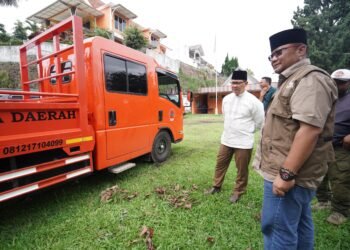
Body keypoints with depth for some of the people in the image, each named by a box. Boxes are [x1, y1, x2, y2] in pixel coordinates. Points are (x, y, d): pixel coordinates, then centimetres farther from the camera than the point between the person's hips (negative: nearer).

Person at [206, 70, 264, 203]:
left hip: (244, 142, -5)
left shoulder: (253, 101, -14)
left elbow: (259, 122, -3)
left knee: (242, 169, 9)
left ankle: (238, 192, 31)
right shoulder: (226, 99, 3)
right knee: (220, 164, 16)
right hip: (226, 139, 5)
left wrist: (246, 131, 7)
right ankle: (216, 186, 36)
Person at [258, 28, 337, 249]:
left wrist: (286, 173, -25)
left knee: (277, 229, 0)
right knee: (299, 223, 22)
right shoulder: (293, 81, 18)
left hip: (290, 174, -10)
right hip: (297, 173, 10)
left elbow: (310, 129, -25)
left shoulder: (310, 79, -14)